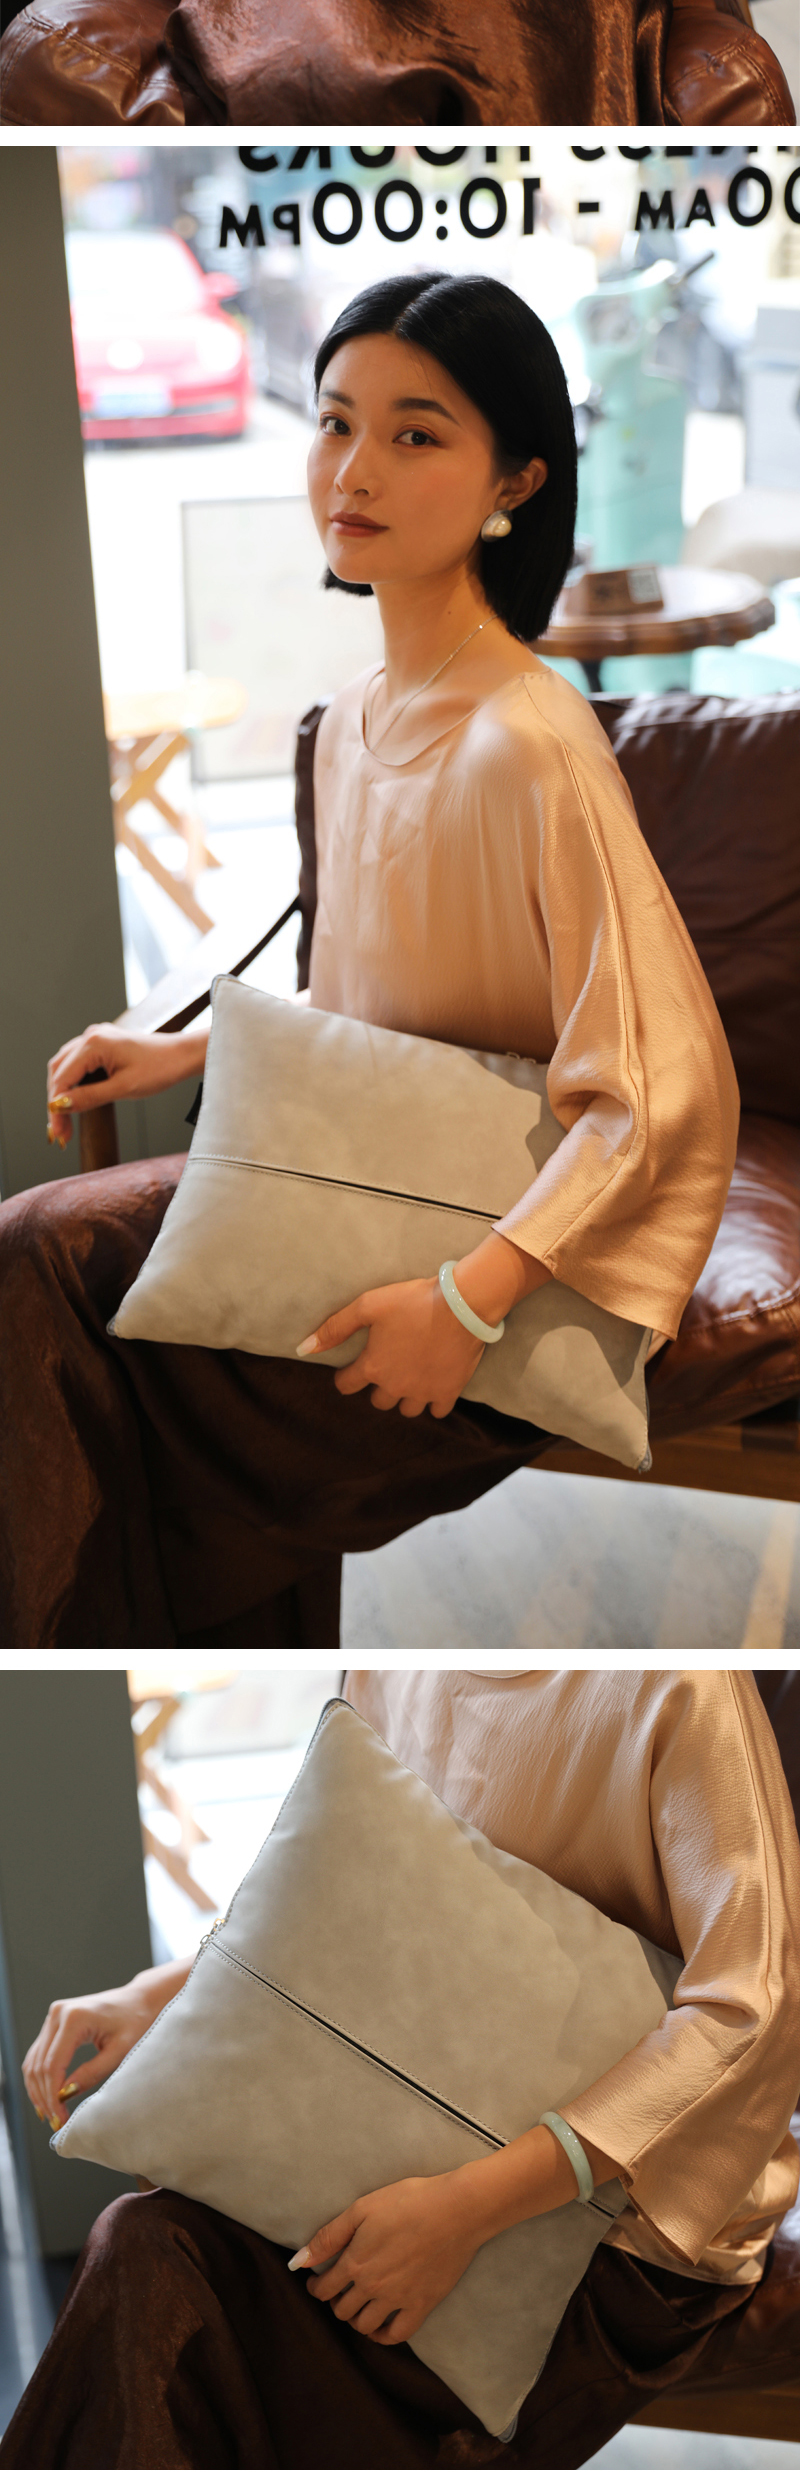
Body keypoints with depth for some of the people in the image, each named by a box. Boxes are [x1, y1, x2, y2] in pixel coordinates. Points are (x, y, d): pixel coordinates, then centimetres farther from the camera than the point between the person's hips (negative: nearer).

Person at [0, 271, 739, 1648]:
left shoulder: (530, 744, -23)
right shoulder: (353, 719, 4)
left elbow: (669, 1097, -25)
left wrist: (468, 1300, -29)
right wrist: (183, 1053, 7)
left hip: (511, 1242, -8)